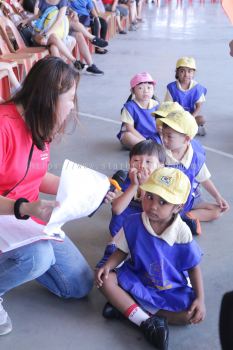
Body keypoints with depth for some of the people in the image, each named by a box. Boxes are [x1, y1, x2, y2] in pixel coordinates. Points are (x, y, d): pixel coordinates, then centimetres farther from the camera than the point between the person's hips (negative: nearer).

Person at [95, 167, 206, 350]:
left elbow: (193, 268, -9)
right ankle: (146, 321, -25)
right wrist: (108, 266, -20)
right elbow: (123, 251, -1)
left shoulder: (182, 233, -20)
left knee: (195, 314, -24)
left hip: (171, 290, -1)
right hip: (136, 279, 1)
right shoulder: (133, 222, -16)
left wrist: (200, 298, -18)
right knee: (106, 280, -22)